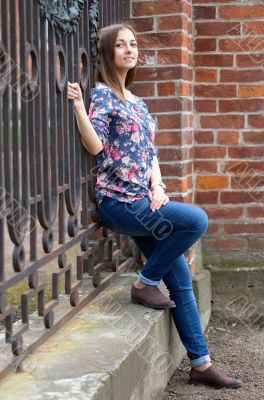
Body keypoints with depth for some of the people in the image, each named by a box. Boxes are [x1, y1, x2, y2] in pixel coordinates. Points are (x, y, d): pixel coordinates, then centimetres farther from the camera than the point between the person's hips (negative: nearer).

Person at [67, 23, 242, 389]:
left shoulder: (136, 100, 18)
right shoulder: (102, 93, -5)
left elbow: (150, 152, 16)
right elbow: (95, 145, -17)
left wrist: (157, 187, -1)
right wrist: (79, 107, -30)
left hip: (142, 201, 8)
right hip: (118, 201, -8)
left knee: (181, 279, 4)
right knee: (197, 219, -23)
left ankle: (201, 364, 11)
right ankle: (145, 284, -6)